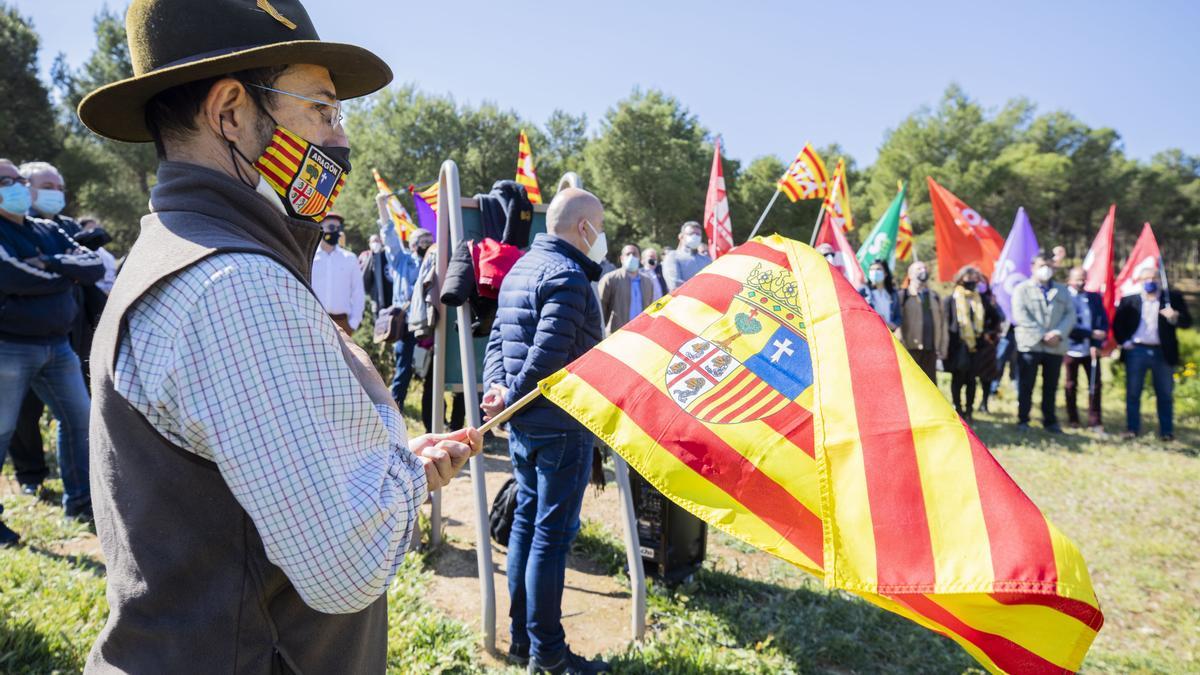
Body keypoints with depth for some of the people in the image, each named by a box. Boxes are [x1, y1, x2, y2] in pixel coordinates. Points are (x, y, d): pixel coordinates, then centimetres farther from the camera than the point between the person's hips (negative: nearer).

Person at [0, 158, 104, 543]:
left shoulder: (49, 231, 13)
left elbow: (96, 266, 2)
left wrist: (52, 264, -14)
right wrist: (69, 275, -10)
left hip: (57, 344, 6)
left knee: (79, 418, 10)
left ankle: (79, 498, 23)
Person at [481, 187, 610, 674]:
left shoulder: (520, 268, 14)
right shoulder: (567, 275, -16)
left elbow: (497, 338, 12)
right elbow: (549, 353, -24)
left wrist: (496, 387, -2)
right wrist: (512, 397, -12)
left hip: (523, 426, 10)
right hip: (561, 427, -10)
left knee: (526, 522, 16)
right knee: (552, 533, -1)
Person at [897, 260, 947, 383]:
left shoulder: (935, 297, 17)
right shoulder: (903, 296, 2)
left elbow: (942, 323, 13)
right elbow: (898, 322, -5)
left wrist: (942, 348, 5)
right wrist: (902, 344, -12)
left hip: (931, 350, 5)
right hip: (910, 349, -5)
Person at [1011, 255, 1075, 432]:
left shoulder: (1062, 290, 17)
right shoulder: (1022, 289, 3)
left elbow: (1070, 315, 7)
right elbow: (1021, 316, -9)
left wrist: (1058, 333, -11)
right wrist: (1043, 336, -15)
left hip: (1056, 347, 4)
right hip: (1030, 345, -4)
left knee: (1051, 387, 9)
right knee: (1026, 386, 0)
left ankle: (1050, 421, 18)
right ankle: (1022, 420, 8)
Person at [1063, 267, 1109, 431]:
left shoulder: (1095, 298, 8)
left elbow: (1104, 322, 4)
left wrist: (1097, 344, -9)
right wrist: (1091, 333, -17)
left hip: (1091, 349, 3)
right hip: (1071, 348, -3)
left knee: (1095, 385, 2)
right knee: (1070, 386, 8)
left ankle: (1094, 422, 9)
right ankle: (1072, 419, 20)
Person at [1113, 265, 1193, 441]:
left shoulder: (1172, 298, 3)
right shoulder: (1129, 300, 4)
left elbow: (1187, 322, -1)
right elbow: (1118, 323, 9)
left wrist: (1175, 317, -21)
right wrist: (1123, 341, -3)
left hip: (1162, 352, 0)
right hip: (1136, 351, 0)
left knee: (1165, 394, 6)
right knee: (1133, 393, 4)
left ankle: (1167, 431, 13)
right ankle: (1132, 428, 13)